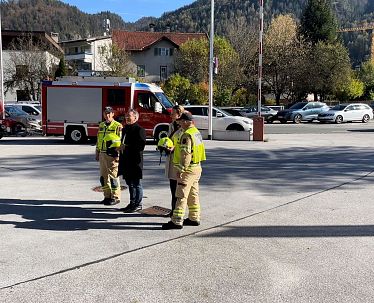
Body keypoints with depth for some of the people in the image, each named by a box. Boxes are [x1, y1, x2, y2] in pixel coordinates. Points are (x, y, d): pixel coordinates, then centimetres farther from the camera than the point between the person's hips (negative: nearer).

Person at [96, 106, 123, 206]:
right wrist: (97, 153, 18)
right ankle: (107, 196, 20)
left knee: (113, 176, -3)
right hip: (102, 154, 7)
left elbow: (121, 141, -10)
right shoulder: (101, 125, 15)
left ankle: (115, 197, 5)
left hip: (112, 154, -7)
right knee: (103, 176, 10)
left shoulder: (118, 126, -6)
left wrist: (118, 154, -16)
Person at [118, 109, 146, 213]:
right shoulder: (125, 129, 17)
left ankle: (138, 204, 9)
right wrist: (120, 148, 11)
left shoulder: (139, 130, -11)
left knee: (136, 184, 0)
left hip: (135, 161, -9)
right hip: (126, 161, 9)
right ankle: (132, 203, 25)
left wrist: (126, 147, -20)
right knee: (130, 183, 15)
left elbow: (140, 146, -20)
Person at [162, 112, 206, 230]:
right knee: (193, 194, 16)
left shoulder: (187, 135, -18)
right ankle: (194, 218, 24)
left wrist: (180, 170, -22)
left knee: (181, 196, -7)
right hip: (197, 168, 10)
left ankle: (177, 221, -5)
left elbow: (186, 155, -24)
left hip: (188, 169, -10)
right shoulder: (197, 132, 13)